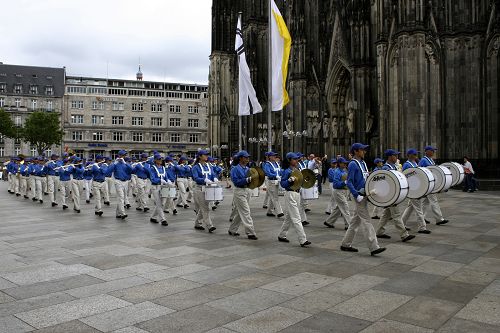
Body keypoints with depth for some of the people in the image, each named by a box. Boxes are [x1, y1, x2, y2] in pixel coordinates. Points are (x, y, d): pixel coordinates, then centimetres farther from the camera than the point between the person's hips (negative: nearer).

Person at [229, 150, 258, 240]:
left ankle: (232, 230, 27)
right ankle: (250, 233, -6)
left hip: (247, 190, 8)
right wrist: (246, 180, -27)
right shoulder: (235, 169, -10)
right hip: (239, 191, -8)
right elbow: (236, 181, -19)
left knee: (241, 212, 14)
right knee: (246, 213, -9)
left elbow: (250, 178, 17)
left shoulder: (247, 168, 12)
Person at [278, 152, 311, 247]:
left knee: (288, 217, 17)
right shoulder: (287, 171, -12)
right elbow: (282, 183, -14)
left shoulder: (296, 170, 13)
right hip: (290, 195, -9)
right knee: (296, 219, -9)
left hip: (297, 194, 9)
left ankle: (281, 236, 30)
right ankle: (303, 240, -10)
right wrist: (290, 180, -27)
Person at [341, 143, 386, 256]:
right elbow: (349, 182, -16)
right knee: (366, 221, -9)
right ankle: (374, 247, -7)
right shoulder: (353, 164, -12)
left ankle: (346, 244, 21)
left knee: (355, 221, 13)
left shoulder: (363, 163, 15)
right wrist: (357, 195, -22)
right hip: (360, 196, -9)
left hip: (365, 195, 9)